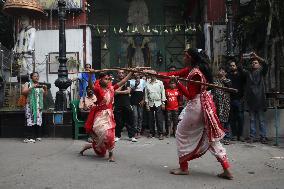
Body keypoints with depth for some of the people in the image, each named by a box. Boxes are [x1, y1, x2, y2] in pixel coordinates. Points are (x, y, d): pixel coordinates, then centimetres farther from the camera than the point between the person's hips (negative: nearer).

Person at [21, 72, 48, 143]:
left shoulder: (40, 85, 18)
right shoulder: (28, 84, 5)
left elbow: (44, 95, 19)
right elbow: (23, 92, -9)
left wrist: (45, 89, 1)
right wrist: (31, 87, -18)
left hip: (39, 106, 4)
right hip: (31, 106, -4)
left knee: (38, 121, 0)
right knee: (31, 120, -12)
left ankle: (36, 136, 5)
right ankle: (31, 137, -12)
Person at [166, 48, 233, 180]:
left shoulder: (195, 73, -18)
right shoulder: (200, 68, 10)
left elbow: (190, 95, -16)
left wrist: (178, 84, -20)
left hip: (196, 106, -9)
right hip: (206, 104, 9)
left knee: (181, 133, 8)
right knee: (211, 137, 13)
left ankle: (183, 167, 15)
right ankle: (226, 170, 13)